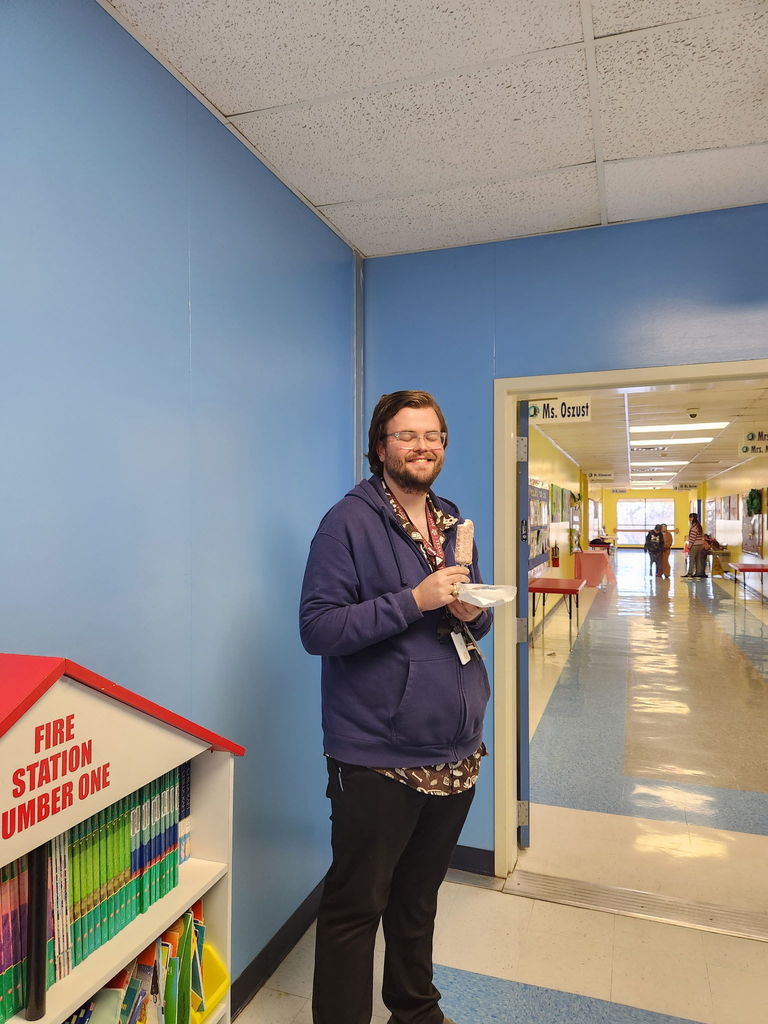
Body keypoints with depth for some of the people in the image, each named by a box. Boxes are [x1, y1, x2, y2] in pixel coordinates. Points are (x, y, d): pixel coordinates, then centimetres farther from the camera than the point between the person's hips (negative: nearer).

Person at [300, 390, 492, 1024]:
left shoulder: (452, 523, 10)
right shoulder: (350, 522, -12)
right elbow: (317, 628, -18)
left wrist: (474, 612, -6)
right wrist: (414, 600, -24)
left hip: (455, 753, 7)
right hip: (376, 755, -6)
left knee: (419, 897, 25)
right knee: (356, 906, 10)